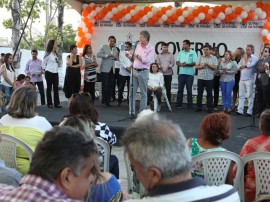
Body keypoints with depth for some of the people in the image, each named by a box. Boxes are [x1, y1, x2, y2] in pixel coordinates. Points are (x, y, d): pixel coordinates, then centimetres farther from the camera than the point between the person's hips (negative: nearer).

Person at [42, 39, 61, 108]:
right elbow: (43, 64, -2)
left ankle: (57, 103, 5)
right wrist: (46, 69, 5)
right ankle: (49, 103, 6)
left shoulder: (55, 54, 12)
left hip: (55, 73, 6)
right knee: (49, 88, 2)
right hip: (49, 73, -6)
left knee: (56, 88, 3)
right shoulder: (48, 54, -7)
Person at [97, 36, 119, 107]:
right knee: (105, 85, -7)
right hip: (105, 69, -5)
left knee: (111, 86, 4)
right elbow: (98, 55, -13)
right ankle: (104, 100, 2)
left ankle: (108, 101, 11)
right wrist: (107, 55, -25)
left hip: (112, 70, 5)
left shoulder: (115, 49, 16)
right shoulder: (104, 47, -1)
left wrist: (115, 57, -2)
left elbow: (117, 58, 22)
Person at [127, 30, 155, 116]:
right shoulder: (138, 46, 11)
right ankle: (131, 112, 11)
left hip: (143, 72, -6)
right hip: (134, 71, 6)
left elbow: (146, 61, -17)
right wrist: (129, 56, -1)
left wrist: (136, 55, -11)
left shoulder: (151, 49, -7)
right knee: (132, 92, 4)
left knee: (143, 94, 3)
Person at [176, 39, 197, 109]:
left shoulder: (193, 53, 2)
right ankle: (179, 104, 7)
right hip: (181, 73, 3)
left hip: (189, 74, -3)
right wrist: (180, 64, -12)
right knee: (180, 89, 2)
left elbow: (194, 63, -6)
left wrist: (186, 64, -19)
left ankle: (190, 105, 7)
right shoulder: (181, 52, 14)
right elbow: (177, 62, 10)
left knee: (189, 90, 1)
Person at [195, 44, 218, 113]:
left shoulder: (214, 58, 4)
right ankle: (199, 107, 11)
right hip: (200, 78, 2)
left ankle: (209, 107, 8)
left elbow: (215, 68, -4)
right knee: (199, 93, 4)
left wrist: (208, 64, -17)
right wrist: (202, 66, -15)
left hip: (209, 78, -2)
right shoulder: (200, 58, 9)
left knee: (209, 93, 2)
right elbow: (196, 66, 3)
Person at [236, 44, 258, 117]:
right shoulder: (244, 57, 16)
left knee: (249, 96, -3)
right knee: (241, 96, 8)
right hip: (242, 79, 7)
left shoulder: (254, 58, -4)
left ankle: (249, 111, 0)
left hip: (249, 80, -7)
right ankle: (240, 110, 12)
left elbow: (248, 65, -18)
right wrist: (245, 66, -9)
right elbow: (239, 66, 10)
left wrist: (246, 59, -3)